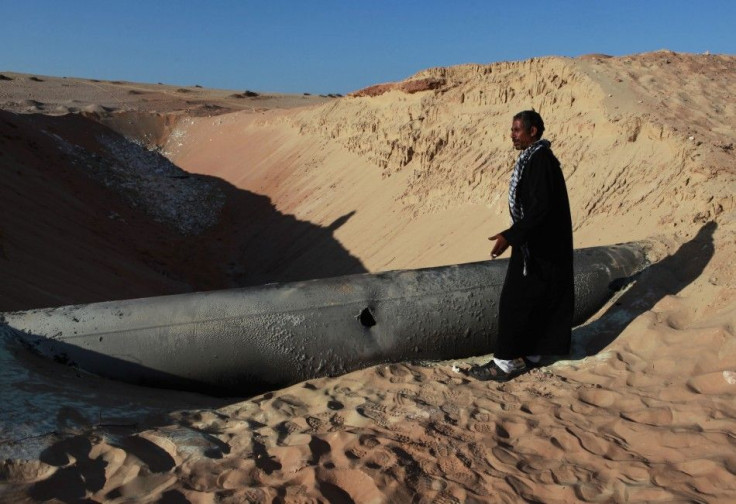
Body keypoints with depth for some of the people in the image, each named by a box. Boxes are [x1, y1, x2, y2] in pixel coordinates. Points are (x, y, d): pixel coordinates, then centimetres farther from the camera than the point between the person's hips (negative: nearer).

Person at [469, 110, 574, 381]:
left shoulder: (539, 160, -19)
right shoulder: (537, 157, 11)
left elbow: (540, 207, -25)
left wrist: (510, 236, -28)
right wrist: (515, 234, 22)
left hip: (536, 246, -10)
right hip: (538, 242, 10)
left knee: (516, 300, -4)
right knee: (534, 299, 15)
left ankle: (508, 361, 4)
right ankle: (530, 353, 24)